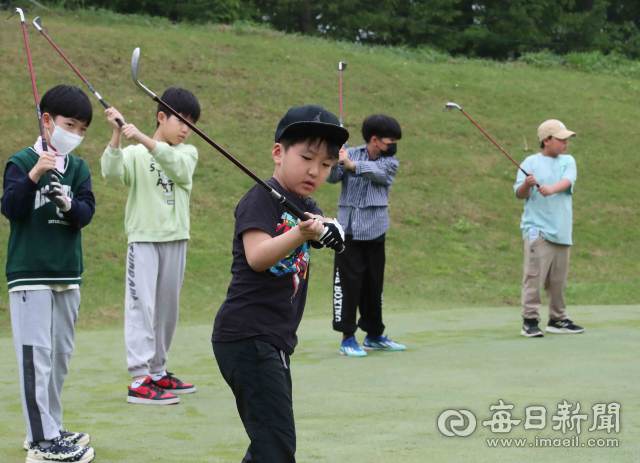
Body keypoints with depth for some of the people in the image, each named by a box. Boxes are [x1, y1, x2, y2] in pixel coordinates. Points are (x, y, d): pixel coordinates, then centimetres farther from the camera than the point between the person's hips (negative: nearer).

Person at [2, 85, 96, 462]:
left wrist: (68, 204, -22)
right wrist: (34, 175, -27)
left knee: (61, 354, 12)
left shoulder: (79, 168, 9)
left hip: (68, 275, 6)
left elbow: (87, 213, -1)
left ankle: (50, 428, 24)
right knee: (36, 356, -8)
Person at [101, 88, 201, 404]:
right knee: (141, 305, -10)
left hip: (176, 239, 4)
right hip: (144, 238, -4)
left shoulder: (188, 153, 9)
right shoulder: (135, 154, 0)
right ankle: (139, 380, -13)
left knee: (168, 307, 12)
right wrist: (117, 134, -28)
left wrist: (143, 139, -28)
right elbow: (113, 173, -18)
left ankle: (158, 372, 24)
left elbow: (176, 165, -14)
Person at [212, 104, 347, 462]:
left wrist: (328, 230, -23)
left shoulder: (307, 207, 16)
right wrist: (298, 235, -40)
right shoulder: (261, 199, -10)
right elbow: (257, 256, -24)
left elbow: (337, 237, 0)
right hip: (247, 336, -9)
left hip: (275, 341, 9)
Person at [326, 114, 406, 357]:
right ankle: (348, 338, -2)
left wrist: (350, 164, -31)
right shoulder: (350, 153, 3)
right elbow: (333, 177, -7)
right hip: (349, 230, -2)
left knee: (374, 285, 10)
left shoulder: (390, 162, 5)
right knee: (347, 284, -7)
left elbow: (377, 172, -16)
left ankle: (374, 336, 24)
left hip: (375, 231, 2)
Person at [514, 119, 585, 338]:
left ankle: (557, 319, 21)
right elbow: (520, 194, -1)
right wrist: (527, 185, -23)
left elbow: (567, 181, -7)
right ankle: (530, 321, -11)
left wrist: (552, 188, -27)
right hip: (538, 229, -4)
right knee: (534, 275, -12)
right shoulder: (531, 162, 3)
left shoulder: (568, 161, 13)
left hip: (562, 230, 5)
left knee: (558, 278, 10)